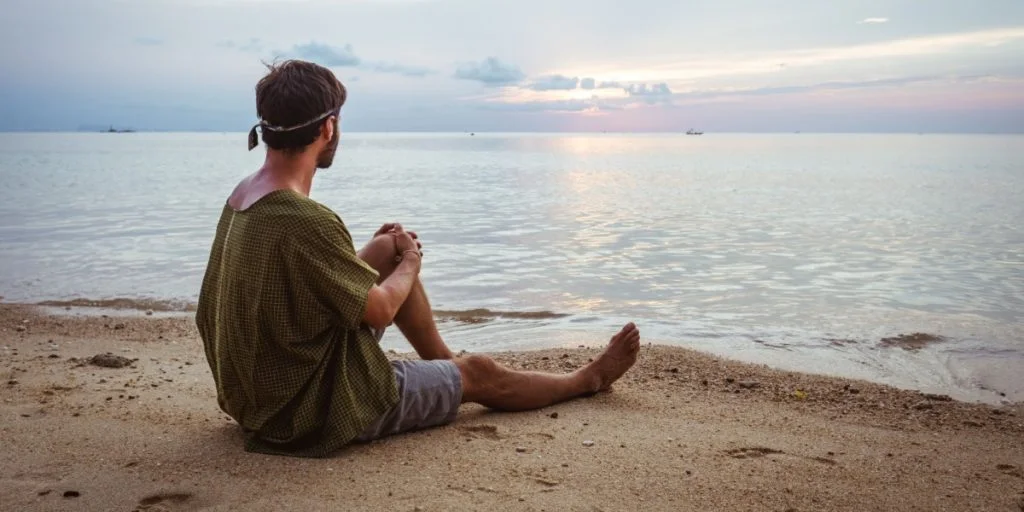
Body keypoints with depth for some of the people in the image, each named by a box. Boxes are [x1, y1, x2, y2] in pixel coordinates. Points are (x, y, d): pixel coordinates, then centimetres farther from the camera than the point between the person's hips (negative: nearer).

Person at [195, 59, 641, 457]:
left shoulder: (242, 196, -2)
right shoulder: (306, 221, -31)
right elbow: (380, 311, -19)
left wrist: (393, 254, 9)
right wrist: (411, 264, 1)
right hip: (318, 409, -8)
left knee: (386, 249, 12)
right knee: (479, 373, 9)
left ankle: (443, 363, 31)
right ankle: (587, 380, 36)